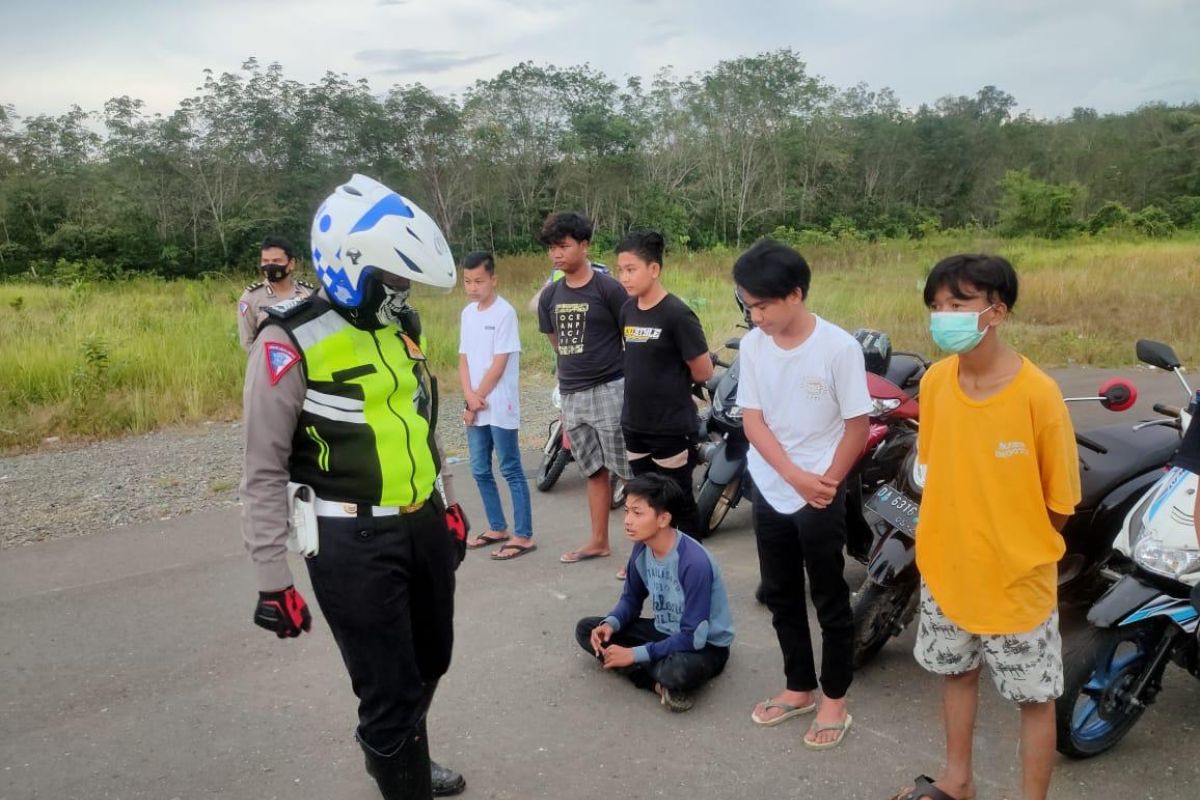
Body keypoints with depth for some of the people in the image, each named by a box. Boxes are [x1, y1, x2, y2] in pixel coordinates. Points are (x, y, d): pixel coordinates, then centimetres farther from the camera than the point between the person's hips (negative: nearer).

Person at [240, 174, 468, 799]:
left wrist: (445, 504, 21)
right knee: (391, 688, 1)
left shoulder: (399, 326, 6)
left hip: (423, 524, 8)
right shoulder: (290, 345, -17)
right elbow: (265, 471, -13)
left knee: (430, 660, 24)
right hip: (352, 541, -8)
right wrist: (272, 579, -13)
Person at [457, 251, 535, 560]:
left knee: (511, 471, -2)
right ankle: (497, 528, 27)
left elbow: (499, 364, -14)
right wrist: (469, 397, -7)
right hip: (476, 408, 7)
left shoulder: (504, 313, -11)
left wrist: (478, 400, -10)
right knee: (481, 472, 13)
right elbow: (463, 359, 9)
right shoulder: (467, 313, 10)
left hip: (500, 407, -7)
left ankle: (523, 536, 4)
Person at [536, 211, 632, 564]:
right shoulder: (550, 296, 8)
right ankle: (599, 541, 27)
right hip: (571, 395, 6)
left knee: (629, 472, -2)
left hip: (609, 390, -6)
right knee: (594, 471, 16)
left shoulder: (608, 288, -9)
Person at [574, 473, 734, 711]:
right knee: (586, 630, -3)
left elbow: (694, 637, -29)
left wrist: (635, 654, -26)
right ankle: (659, 683, -13)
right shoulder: (641, 549, -9)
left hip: (705, 645, -8)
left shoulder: (695, 562, -31)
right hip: (665, 632, 8)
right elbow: (631, 599, 7)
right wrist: (610, 624, -15)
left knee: (678, 670, -43)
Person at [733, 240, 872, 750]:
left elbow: (857, 424, -11)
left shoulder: (838, 347, -16)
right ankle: (799, 688, 33)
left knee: (830, 601, 8)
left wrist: (825, 482, -11)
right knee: (780, 595, 16)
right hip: (770, 491, 5)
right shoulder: (753, 345, -4)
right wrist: (796, 477, -16)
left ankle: (834, 700, 24)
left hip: (821, 495, -5)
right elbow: (752, 419, -5)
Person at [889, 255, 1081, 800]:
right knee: (956, 673, 23)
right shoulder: (935, 382, -7)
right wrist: (950, 535, 7)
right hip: (947, 567, 5)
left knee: (1035, 696, 12)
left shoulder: (1038, 393, -22)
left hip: (1018, 575, -5)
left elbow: (1060, 502, -12)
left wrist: (1010, 545, -5)